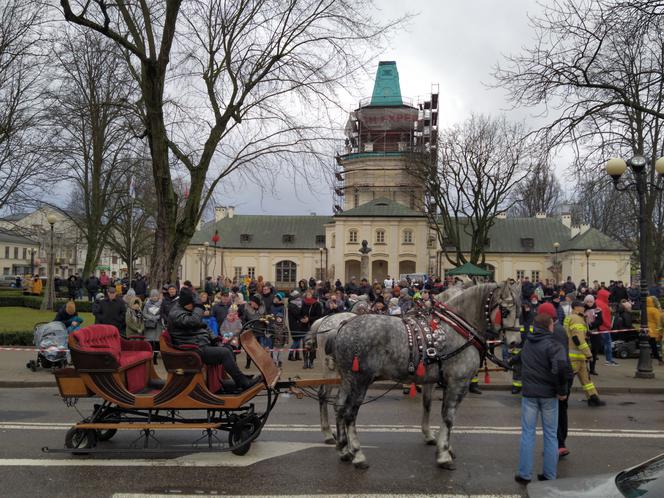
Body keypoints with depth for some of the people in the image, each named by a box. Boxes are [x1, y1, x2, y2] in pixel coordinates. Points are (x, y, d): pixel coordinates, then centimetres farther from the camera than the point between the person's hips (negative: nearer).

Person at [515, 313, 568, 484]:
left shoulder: (527, 344, 7)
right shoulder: (552, 345, -13)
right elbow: (560, 367, -26)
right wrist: (562, 390, -16)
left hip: (529, 392, 3)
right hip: (548, 394, -3)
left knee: (527, 433, 8)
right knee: (550, 435, 9)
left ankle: (524, 474, 9)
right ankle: (549, 475, 14)